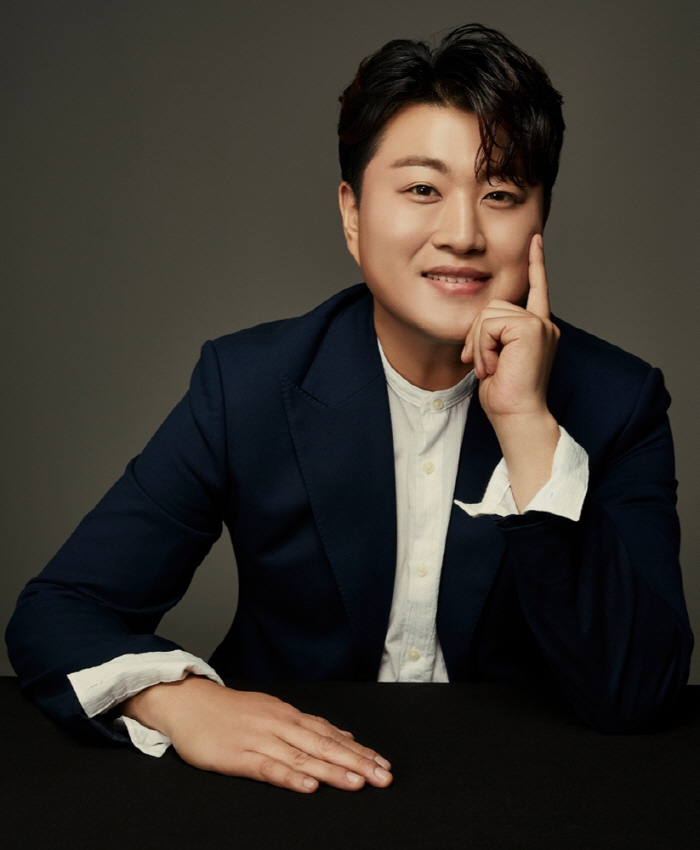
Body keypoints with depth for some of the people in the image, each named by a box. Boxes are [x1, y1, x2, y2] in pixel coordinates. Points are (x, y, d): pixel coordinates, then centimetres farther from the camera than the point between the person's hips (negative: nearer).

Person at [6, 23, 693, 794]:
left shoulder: (616, 403, -8)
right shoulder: (246, 382, -7)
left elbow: (632, 697, -17)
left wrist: (528, 426, -24)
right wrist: (180, 700, -27)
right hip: (284, 782, -1)